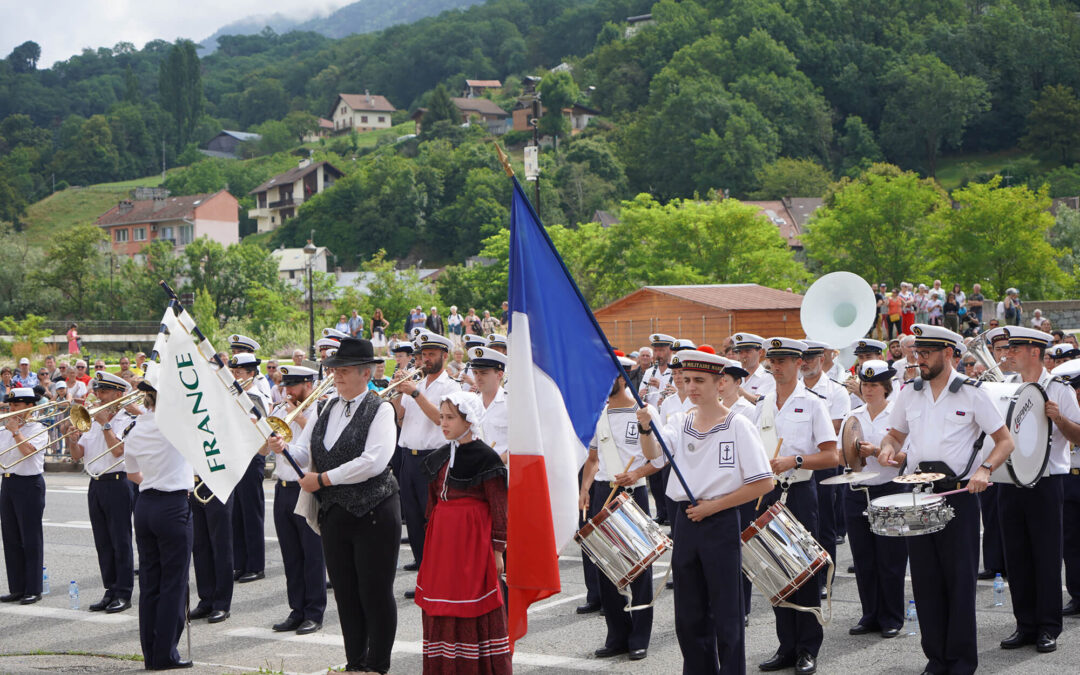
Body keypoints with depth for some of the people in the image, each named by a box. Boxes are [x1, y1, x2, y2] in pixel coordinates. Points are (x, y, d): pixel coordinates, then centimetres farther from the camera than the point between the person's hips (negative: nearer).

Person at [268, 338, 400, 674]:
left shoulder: (380, 410, -7)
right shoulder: (326, 409, 13)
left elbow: (374, 461, -19)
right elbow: (305, 452, 9)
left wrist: (324, 479, -16)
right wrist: (284, 448, -14)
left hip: (373, 514, -6)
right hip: (333, 514, 6)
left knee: (376, 593, 0)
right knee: (345, 593, 11)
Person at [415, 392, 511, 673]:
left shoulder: (485, 457, -10)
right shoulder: (440, 458, 11)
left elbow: (499, 508, -10)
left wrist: (497, 549, -11)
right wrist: (432, 541, 17)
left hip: (473, 539, -7)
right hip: (442, 538, 7)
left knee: (475, 605, -3)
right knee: (442, 604, 9)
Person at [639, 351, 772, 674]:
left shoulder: (738, 425, -8)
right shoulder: (679, 421, 7)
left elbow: (764, 483, -11)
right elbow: (654, 454, -10)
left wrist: (713, 506, -14)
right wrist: (645, 428, -30)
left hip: (722, 523, -5)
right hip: (686, 520, 5)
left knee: (726, 614, 1)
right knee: (688, 614, 12)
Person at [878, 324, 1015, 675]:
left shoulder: (972, 393, -3)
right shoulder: (909, 393, 11)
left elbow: (1005, 441, -2)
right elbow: (895, 434, 22)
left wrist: (985, 469, -19)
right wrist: (888, 448, -2)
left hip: (958, 492, -4)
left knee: (959, 577, -1)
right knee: (925, 578, 7)